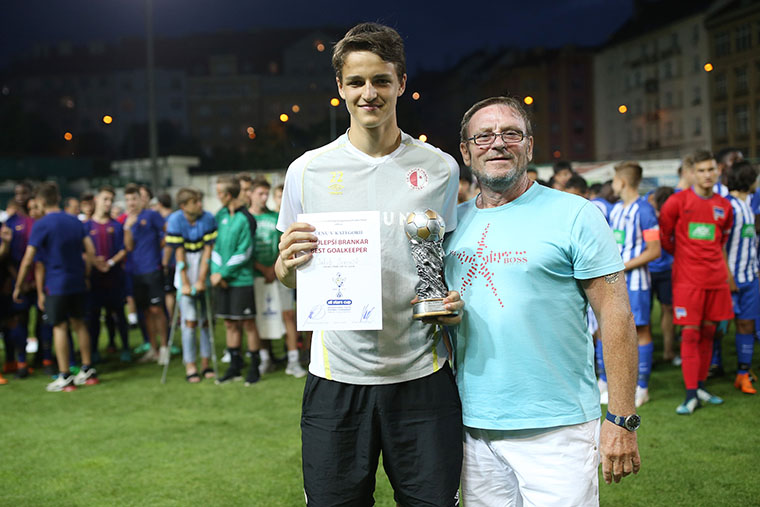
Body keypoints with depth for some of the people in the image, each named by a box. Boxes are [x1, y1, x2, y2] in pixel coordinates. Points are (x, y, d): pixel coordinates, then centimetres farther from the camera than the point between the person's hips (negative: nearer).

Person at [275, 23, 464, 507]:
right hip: (336, 379, 0)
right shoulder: (308, 170, 2)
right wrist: (288, 263, -13)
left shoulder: (439, 168, 4)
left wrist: (452, 301, -7)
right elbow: (288, 277, 10)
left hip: (422, 377, 1)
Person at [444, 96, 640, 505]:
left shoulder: (573, 215, -6)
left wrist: (622, 420, -13)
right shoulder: (454, 222, 9)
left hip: (556, 429, -4)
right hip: (473, 426, 5)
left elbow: (616, 316, -9)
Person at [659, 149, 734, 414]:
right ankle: (691, 395, -1)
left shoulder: (724, 206, 7)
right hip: (687, 278, -4)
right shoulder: (678, 201, -6)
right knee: (690, 333, -5)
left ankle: (701, 387, 21)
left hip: (716, 277, 4)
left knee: (708, 332, 9)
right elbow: (664, 235, 5)